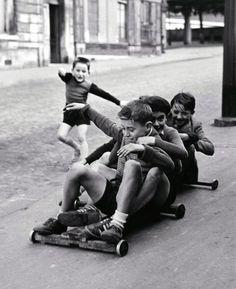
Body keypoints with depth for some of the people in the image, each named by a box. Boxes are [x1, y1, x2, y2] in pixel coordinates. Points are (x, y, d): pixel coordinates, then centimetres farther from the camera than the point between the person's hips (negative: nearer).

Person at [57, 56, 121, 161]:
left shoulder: (88, 85, -15)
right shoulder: (69, 79, -10)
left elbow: (104, 94, -12)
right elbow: (61, 74, -29)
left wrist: (119, 102, -14)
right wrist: (61, 71, -55)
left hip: (82, 112, -3)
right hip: (69, 112, 3)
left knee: (81, 138, -11)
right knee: (61, 135, -4)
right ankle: (77, 148, 23)